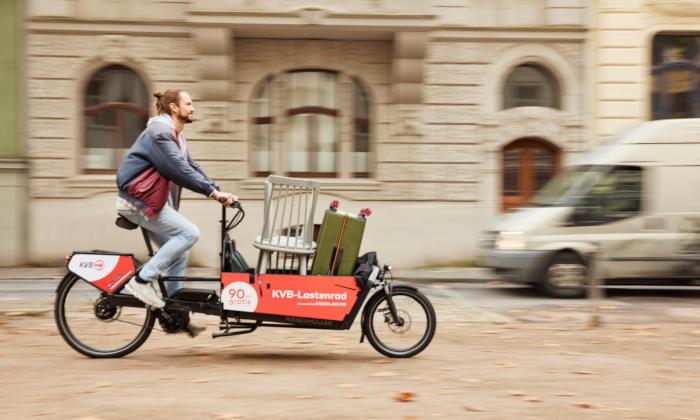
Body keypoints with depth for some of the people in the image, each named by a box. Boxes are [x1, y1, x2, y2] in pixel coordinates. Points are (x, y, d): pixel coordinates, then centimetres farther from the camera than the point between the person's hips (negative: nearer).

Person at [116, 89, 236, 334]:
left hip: (149, 201, 10)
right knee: (189, 233, -19)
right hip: (138, 201, -10)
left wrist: (218, 192, 1)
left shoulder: (176, 136, 18)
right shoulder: (160, 132, -16)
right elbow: (179, 170, -25)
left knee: (178, 253, 7)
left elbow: (191, 167, 13)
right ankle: (142, 280, -14)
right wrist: (213, 192, -26)